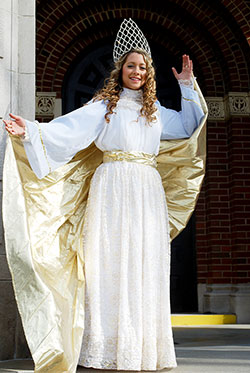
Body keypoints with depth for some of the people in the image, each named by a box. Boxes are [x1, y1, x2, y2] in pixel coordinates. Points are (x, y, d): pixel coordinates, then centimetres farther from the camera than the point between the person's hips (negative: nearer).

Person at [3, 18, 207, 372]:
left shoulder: (155, 110, 21)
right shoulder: (104, 104, 6)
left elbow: (187, 125, 35)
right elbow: (67, 128, -5)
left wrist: (187, 86, 28)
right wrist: (31, 130, -20)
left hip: (148, 191, 5)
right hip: (114, 186, -4)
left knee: (146, 267, 1)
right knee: (111, 261, -9)